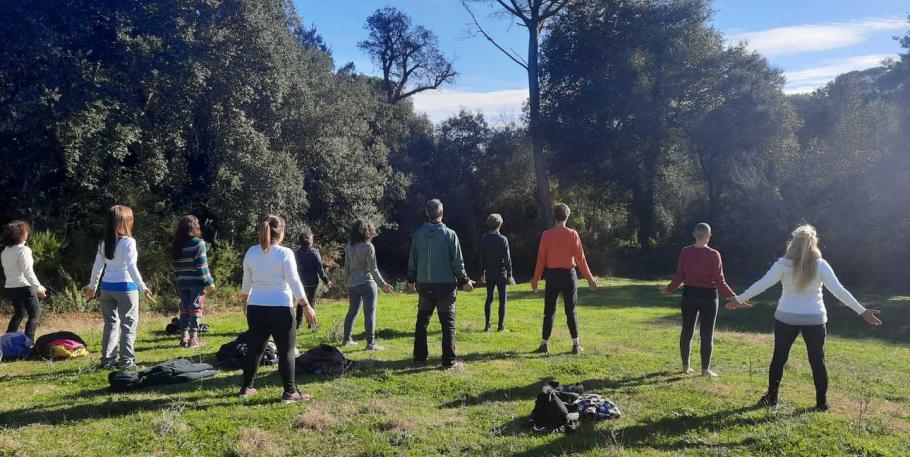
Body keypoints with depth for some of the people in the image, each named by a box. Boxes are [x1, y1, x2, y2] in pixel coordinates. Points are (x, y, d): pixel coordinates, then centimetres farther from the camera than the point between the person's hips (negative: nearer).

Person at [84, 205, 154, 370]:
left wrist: (92, 286, 23)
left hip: (107, 288, 6)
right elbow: (131, 267, -18)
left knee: (110, 324, 15)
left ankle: (107, 360, 18)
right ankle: (126, 361, 3)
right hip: (125, 287, -6)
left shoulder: (104, 243, 6)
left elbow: (97, 267, 10)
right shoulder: (128, 241, -12)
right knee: (128, 325, 3)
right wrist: (143, 288, -20)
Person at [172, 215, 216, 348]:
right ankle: (193, 338, 2)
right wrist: (209, 282, -8)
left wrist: (178, 279, 15)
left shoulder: (177, 246, 7)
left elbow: (176, 265, 9)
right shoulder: (198, 243, -11)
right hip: (196, 282, -5)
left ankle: (184, 337, 15)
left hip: (182, 283, 5)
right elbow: (202, 265, -13)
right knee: (196, 309, 2)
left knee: (184, 309, 12)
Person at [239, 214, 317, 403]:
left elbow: (247, 281, 12)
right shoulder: (285, 253, -10)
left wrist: (244, 301, 29)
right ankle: (290, 392, 5)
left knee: (255, 348, 17)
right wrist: (307, 306, -7)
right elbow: (294, 282, -12)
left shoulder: (251, 252, 4)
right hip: (280, 308, -5)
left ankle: (246, 387, 27)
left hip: (256, 308, 5)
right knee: (286, 351, 2)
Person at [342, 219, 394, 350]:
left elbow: (346, 267, 10)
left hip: (353, 285, 6)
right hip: (367, 284, -6)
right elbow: (373, 269, -16)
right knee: (370, 313, -1)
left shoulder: (349, 247, 3)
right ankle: (371, 343, 0)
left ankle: (347, 339, 26)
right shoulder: (368, 247, -15)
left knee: (352, 311, 17)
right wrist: (383, 284, -10)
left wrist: (348, 281, 22)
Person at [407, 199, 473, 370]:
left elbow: (412, 260, 8)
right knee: (448, 323, 3)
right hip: (446, 285, -3)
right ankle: (449, 361, 3)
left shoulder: (418, 234, 1)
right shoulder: (449, 234, -8)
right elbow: (457, 262, -7)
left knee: (422, 322, 14)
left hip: (424, 285, 3)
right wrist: (465, 281, 5)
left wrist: (411, 280, 23)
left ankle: (419, 358, 18)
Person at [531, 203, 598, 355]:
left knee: (549, 311, 7)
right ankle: (576, 345, 7)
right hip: (568, 274, 0)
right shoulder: (572, 234, -5)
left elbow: (541, 259, -1)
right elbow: (580, 258, -5)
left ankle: (545, 345, 8)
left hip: (552, 275, 0)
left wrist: (535, 279, 6)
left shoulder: (546, 235, -3)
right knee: (571, 311, 7)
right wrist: (590, 278, 2)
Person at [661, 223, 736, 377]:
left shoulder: (685, 252, -5)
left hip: (689, 295, 3)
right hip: (708, 296, -3)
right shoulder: (714, 255, -13)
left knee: (687, 331, 14)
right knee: (707, 334, 7)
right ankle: (705, 369, 12)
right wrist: (733, 296, -5)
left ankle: (685, 366, 22)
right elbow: (719, 281, -13)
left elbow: (679, 277, -1)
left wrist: (669, 289, 15)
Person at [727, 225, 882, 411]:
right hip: (814, 319, 0)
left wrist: (739, 299, -3)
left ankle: (771, 397, 16)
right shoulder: (820, 265, -6)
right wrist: (862, 311, -5)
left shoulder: (784, 264, -7)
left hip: (786, 317, 0)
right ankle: (822, 401, 17)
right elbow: (839, 290, -9)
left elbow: (762, 284, -10)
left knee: (779, 358, 11)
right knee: (817, 361, 12)